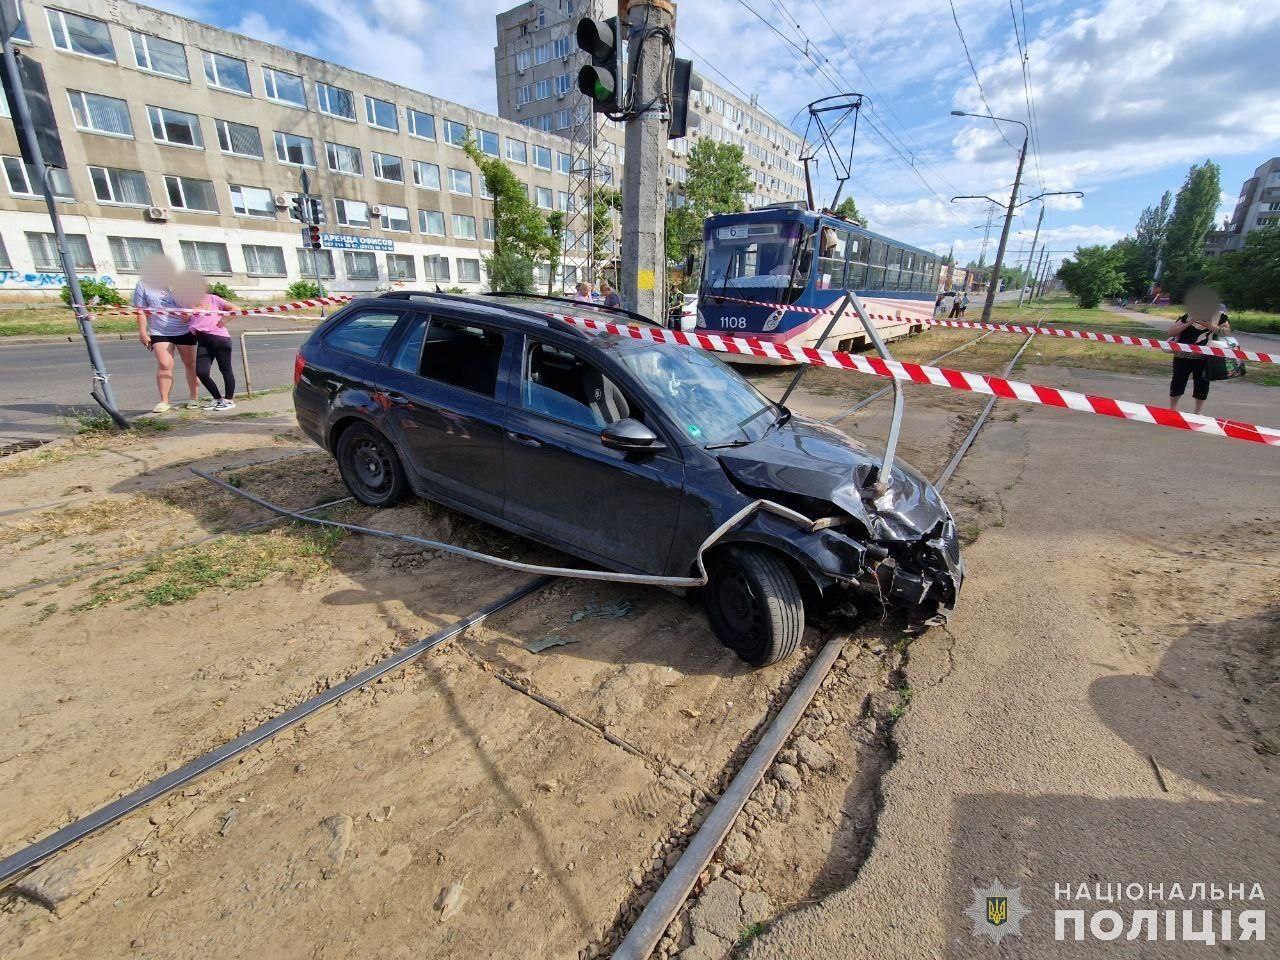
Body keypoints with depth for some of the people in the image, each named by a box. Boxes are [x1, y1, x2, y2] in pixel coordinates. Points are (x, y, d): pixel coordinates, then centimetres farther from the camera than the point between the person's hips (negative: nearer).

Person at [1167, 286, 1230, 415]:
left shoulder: (1220, 316, 4)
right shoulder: (1187, 316, 2)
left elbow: (1227, 331, -6)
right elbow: (1171, 332, -2)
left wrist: (1210, 326, -18)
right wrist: (1188, 324, -15)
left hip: (1204, 359, 1)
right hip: (1183, 357, -1)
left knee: (1202, 384, 6)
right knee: (1178, 381, 5)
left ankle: (1198, 412, 18)